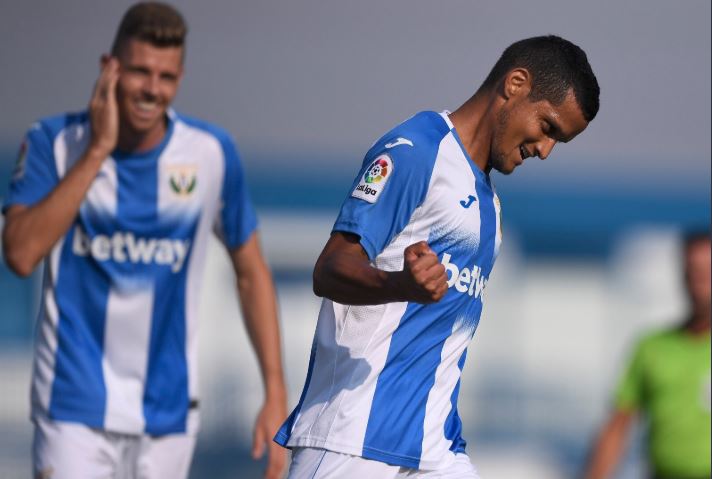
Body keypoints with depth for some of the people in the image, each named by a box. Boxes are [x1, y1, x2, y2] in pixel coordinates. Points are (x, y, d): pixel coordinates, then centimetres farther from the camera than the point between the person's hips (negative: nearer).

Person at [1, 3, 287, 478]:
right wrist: (97, 151, -21)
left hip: (169, 412, 2)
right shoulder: (55, 141, -6)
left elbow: (251, 271, 7)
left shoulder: (212, 153, -2)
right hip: (75, 409, -2)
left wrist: (276, 394, 1)